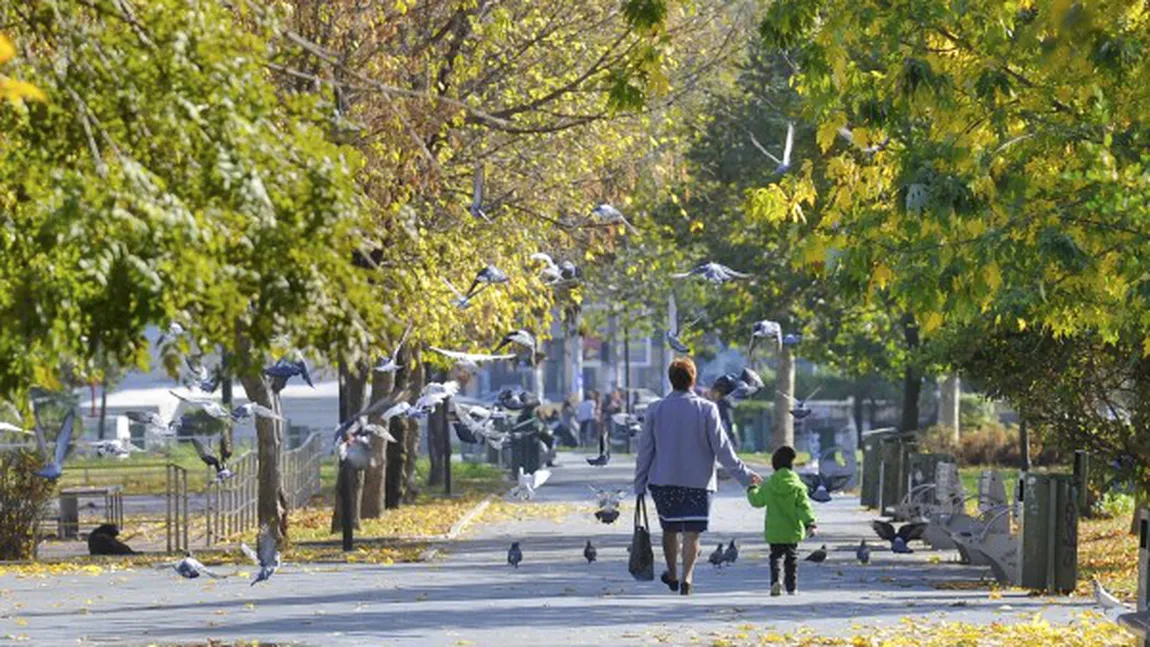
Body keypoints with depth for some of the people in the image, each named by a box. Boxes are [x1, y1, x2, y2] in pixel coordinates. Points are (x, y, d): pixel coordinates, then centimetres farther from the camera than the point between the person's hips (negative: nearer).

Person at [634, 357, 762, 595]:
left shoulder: (655, 410, -1)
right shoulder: (707, 409, -7)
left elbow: (645, 450, 2)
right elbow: (721, 448, -6)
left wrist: (640, 485, 9)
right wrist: (743, 475, 4)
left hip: (663, 482, 2)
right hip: (698, 481, -2)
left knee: (670, 529, 17)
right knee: (691, 532, 0)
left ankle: (672, 575, 30)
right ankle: (686, 576, -15)